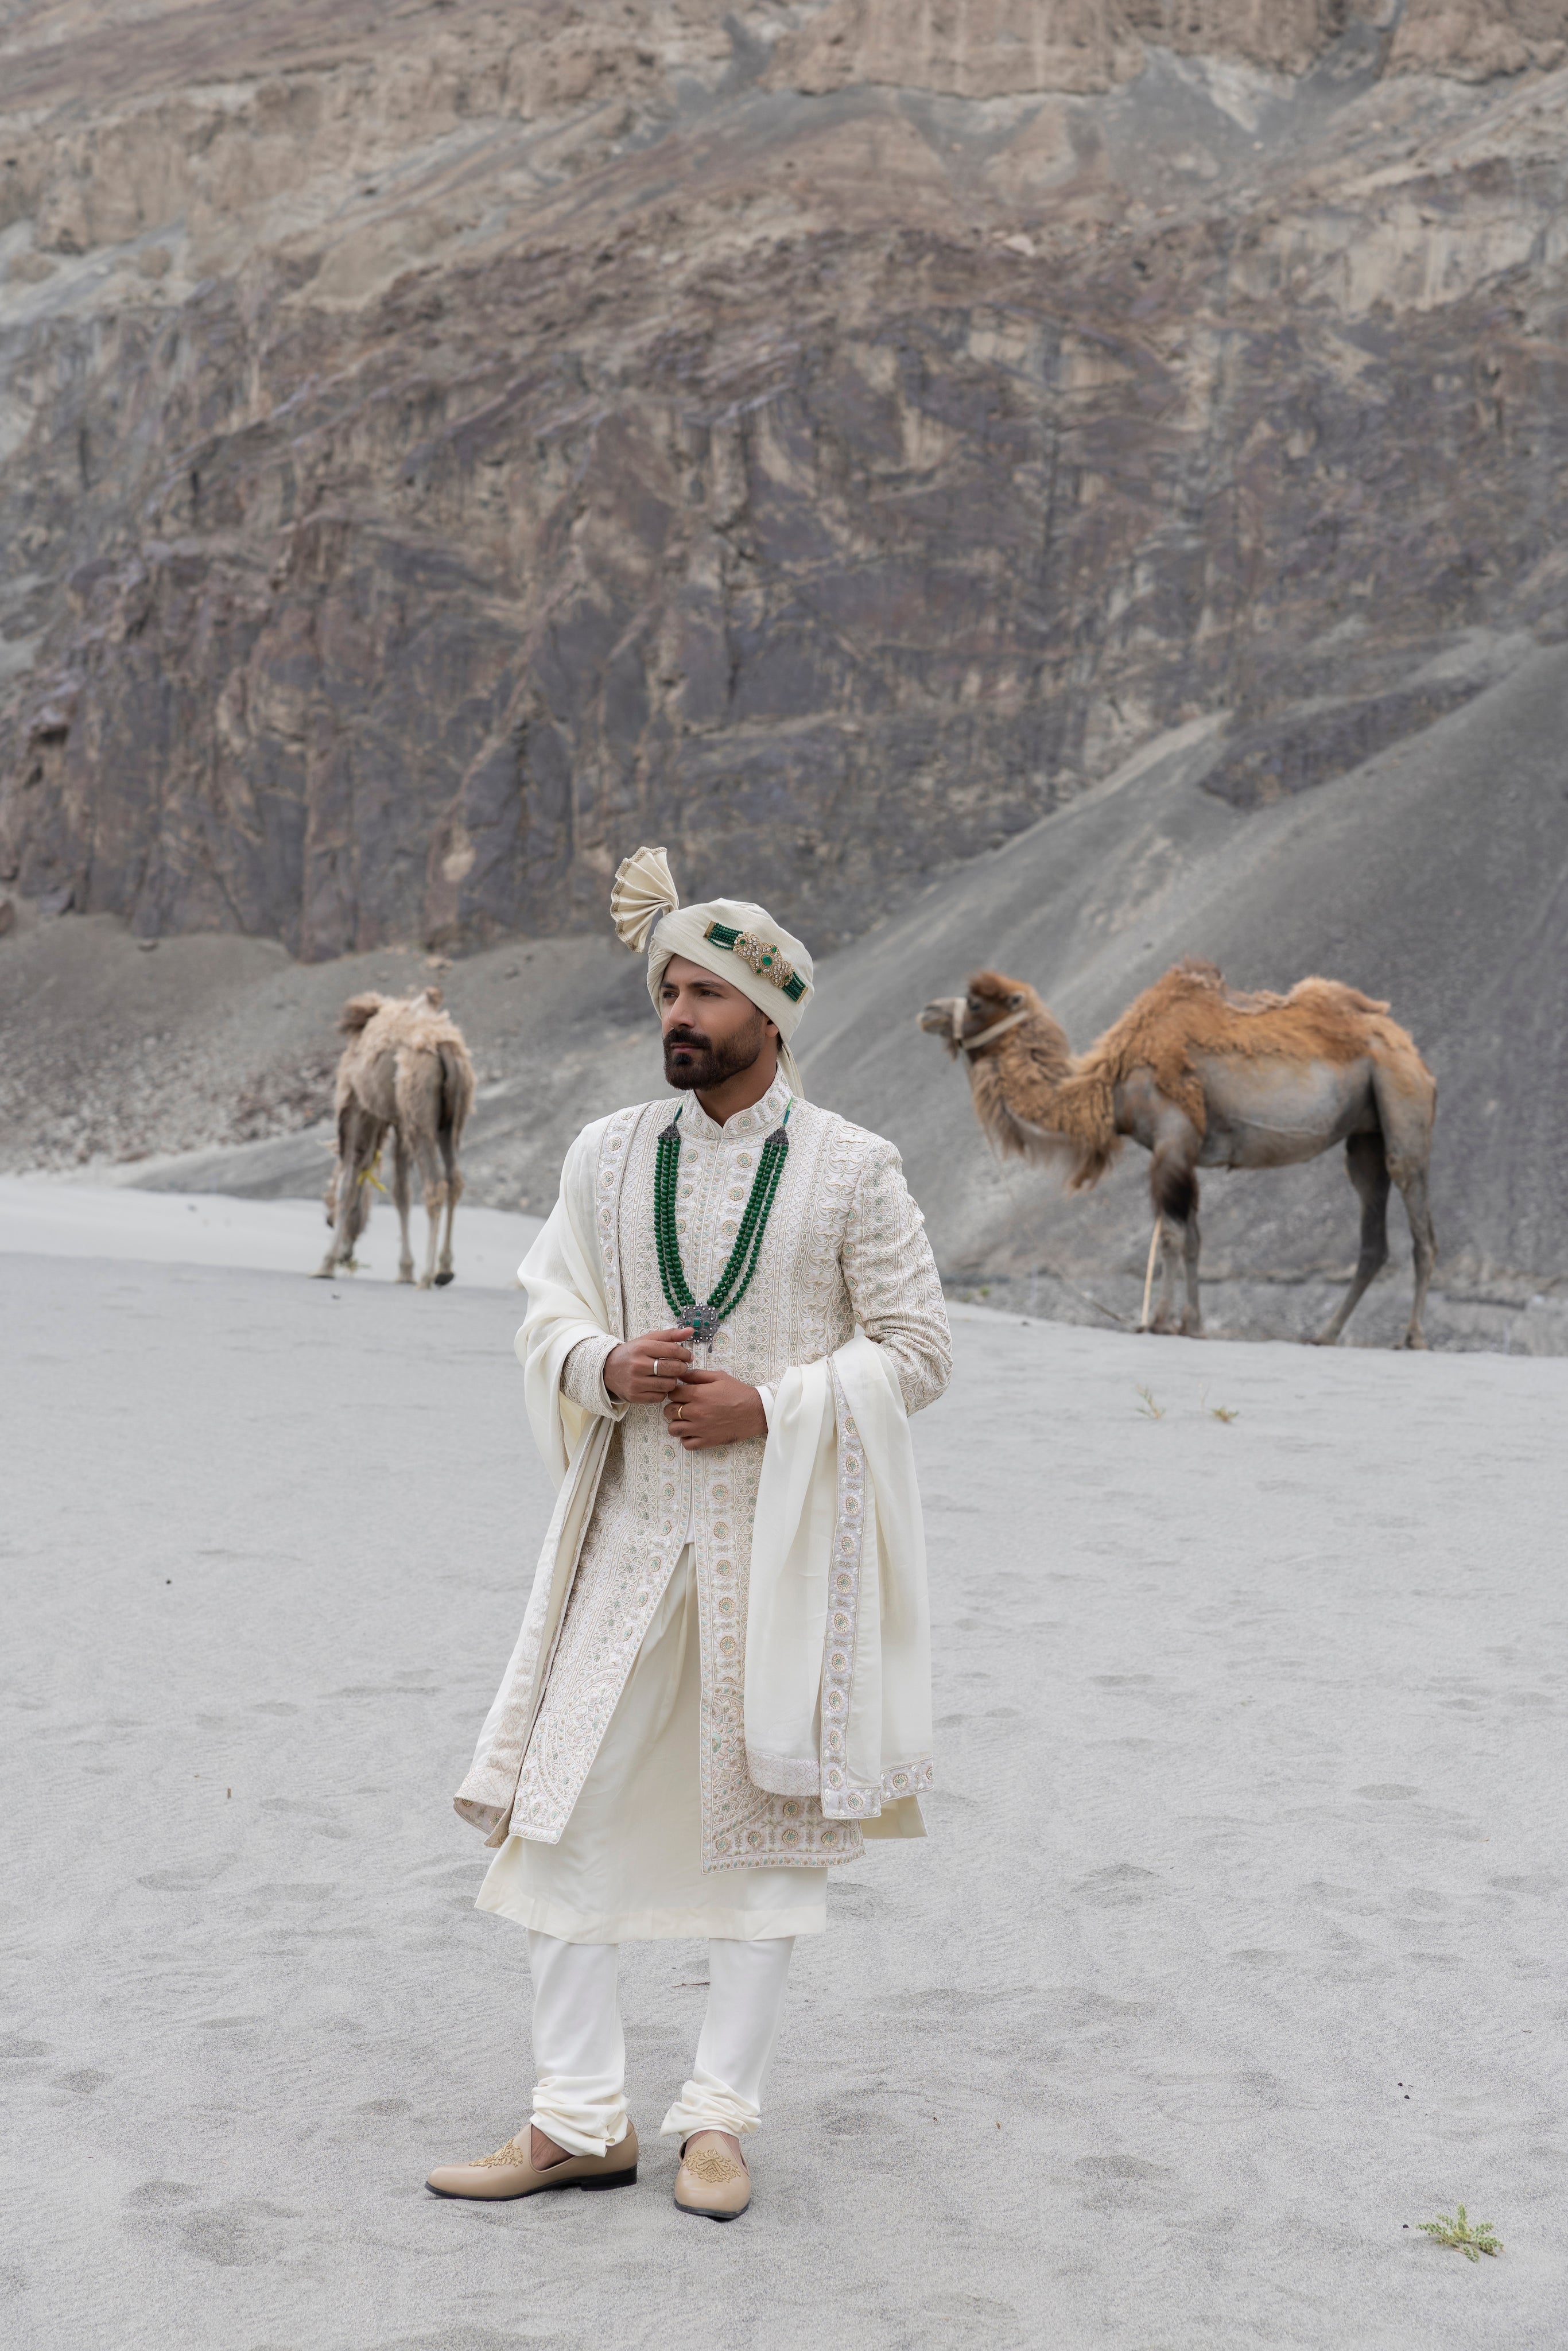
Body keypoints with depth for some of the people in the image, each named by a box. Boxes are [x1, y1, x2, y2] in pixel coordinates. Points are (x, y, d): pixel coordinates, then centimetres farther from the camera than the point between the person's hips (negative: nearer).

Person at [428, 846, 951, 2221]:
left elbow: (917, 1349, -3)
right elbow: (550, 1314, 9)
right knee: (563, 1802, -1)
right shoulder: (610, 1156, 6)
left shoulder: (852, 1170, -4)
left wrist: (771, 1405, -15)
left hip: (782, 1531, -3)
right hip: (634, 1524, 3)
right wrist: (608, 1368, -13)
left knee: (769, 1814, 5)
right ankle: (580, 2121, 10)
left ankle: (722, 2118, 19)